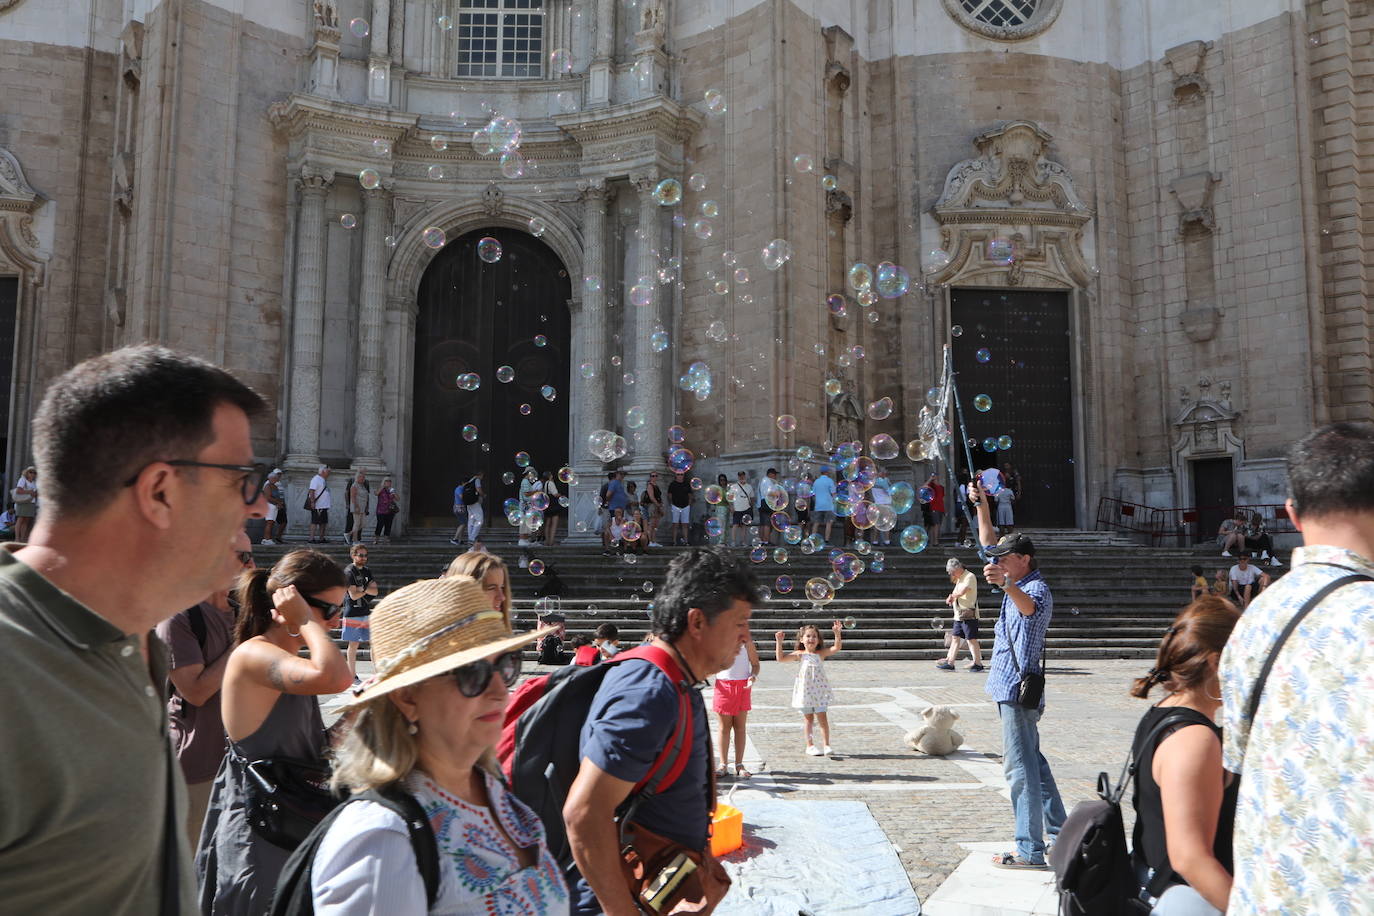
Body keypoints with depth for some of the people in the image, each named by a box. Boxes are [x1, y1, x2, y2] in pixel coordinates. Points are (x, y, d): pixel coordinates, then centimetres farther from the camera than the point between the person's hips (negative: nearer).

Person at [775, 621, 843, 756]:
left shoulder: (821, 653, 2)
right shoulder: (799, 654, 1)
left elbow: (837, 647, -9)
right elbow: (780, 658, -4)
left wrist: (837, 634, -22)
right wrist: (779, 642, -11)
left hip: (819, 689, 0)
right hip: (805, 689, 0)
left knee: (822, 717, -3)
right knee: (808, 718, 8)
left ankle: (826, 745, 4)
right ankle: (810, 745, 16)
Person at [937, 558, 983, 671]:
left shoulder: (969, 577, -12)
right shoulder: (959, 579, 18)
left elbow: (962, 591, -23)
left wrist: (951, 596, -4)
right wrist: (952, 597, -2)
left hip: (969, 614, -9)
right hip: (959, 615, 9)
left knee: (971, 639, -5)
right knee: (955, 638, 8)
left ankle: (978, 663, 3)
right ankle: (950, 662, 11)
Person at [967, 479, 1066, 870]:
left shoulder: (1037, 588, -15)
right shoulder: (1018, 581, 13)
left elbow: (1029, 606, -41)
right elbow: (989, 543, 22)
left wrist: (1005, 585, -60)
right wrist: (981, 504, 14)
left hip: (1018, 686, -11)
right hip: (1011, 685, 11)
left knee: (1020, 765, -10)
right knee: (1031, 758, 19)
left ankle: (1030, 850, -8)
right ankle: (1057, 828, 30)